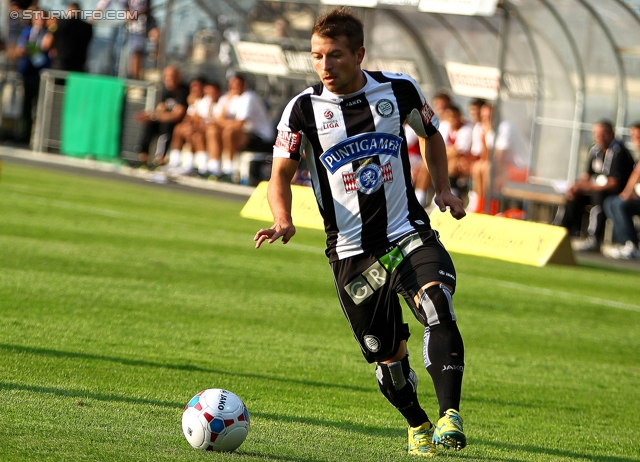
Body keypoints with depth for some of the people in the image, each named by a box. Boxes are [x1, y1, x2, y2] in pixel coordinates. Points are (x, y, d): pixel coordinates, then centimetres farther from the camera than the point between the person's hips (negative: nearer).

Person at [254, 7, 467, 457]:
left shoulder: (399, 90, 0)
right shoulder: (304, 109, -4)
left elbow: (431, 133, 20)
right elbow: (282, 173, 4)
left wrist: (443, 189, 7)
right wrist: (284, 221, -15)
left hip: (409, 232, 0)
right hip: (352, 250, 0)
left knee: (436, 302, -30)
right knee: (389, 356, 3)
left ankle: (450, 416, -33)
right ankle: (417, 426, 32)